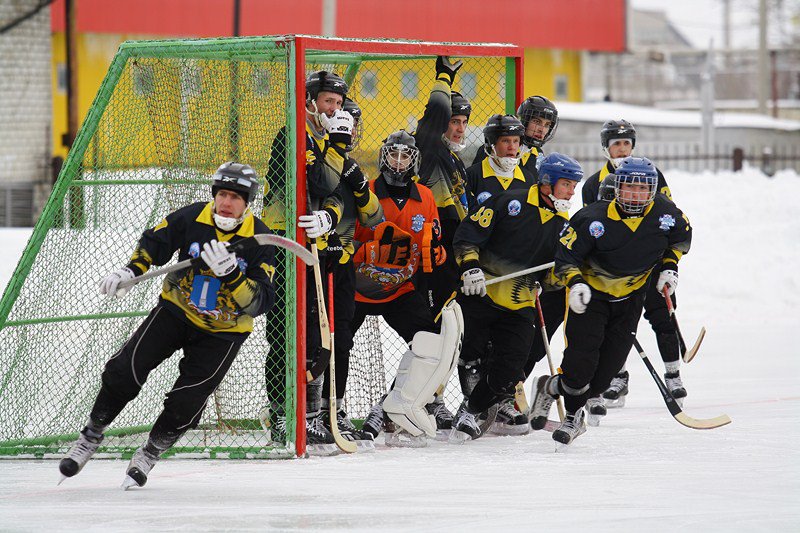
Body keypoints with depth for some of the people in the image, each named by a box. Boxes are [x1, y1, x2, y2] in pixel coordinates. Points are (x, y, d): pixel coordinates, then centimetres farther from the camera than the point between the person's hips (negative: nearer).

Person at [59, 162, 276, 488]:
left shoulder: (258, 239, -18)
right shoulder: (192, 218, -12)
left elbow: (260, 302, -23)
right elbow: (154, 242, 4)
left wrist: (231, 274, -39)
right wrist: (131, 271, -13)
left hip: (223, 331, -2)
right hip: (177, 311, 2)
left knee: (186, 403, -12)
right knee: (124, 370, -12)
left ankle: (150, 452, 15)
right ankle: (91, 436, 8)